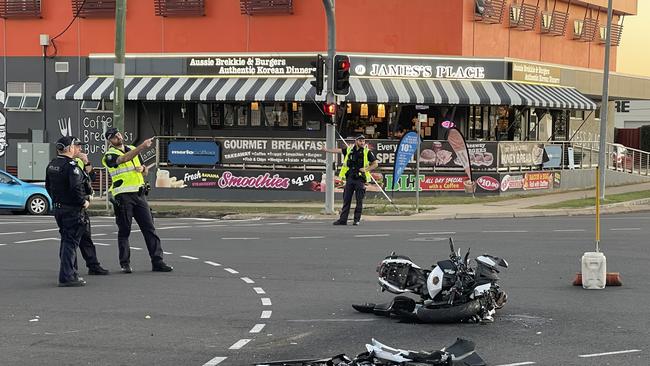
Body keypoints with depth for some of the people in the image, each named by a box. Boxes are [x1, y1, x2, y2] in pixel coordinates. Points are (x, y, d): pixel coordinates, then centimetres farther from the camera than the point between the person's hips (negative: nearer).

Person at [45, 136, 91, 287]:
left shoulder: (51, 165, 9)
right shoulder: (71, 166, -19)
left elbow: (48, 186, 17)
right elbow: (76, 188, -26)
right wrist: (83, 202, -13)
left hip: (58, 207, 9)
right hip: (72, 209, -9)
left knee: (66, 240, 18)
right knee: (71, 242, -5)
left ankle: (71, 273, 26)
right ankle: (67, 277, -7)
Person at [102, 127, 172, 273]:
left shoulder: (133, 149, 18)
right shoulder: (109, 156, -3)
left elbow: (145, 172, 25)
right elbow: (124, 159, -25)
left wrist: (142, 169, 0)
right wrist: (143, 146, -35)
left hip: (139, 194, 5)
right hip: (123, 196, -5)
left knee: (149, 228, 1)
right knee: (124, 230, -1)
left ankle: (157, 262, 1)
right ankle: (125, 264, 6)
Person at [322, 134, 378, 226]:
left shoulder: (367, 152, 0)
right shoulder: (349, 150, 9)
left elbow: (375, 164, 1)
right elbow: (338, 150, 20)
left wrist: (366, 169, -12)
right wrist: (327, 150, 24)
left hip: (360, 179, -3)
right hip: (350, 178, 3)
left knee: (359, 201, -2)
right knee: (346, 200, 4)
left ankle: (357, 220, 6)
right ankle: (343, 219, 6)